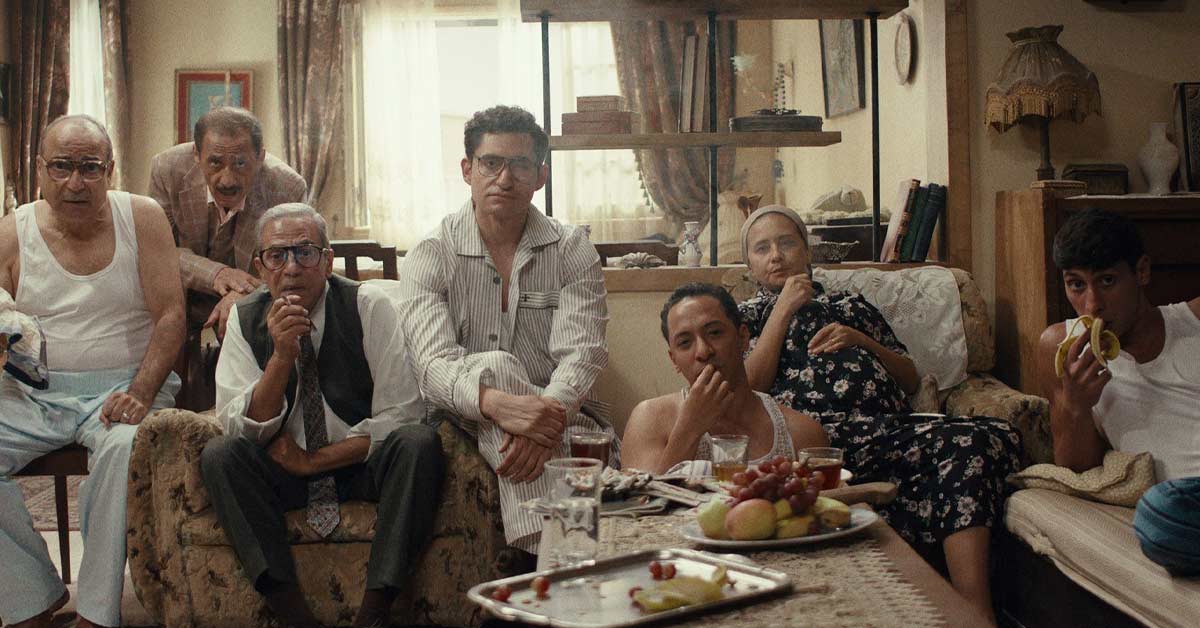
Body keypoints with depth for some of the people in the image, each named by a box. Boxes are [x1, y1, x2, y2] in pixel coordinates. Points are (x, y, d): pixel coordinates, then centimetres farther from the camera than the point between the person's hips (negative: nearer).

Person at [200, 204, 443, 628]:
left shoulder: (370, 306, -8)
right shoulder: (245, 318, -2)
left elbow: (400, 416, -12)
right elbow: (242, 430, -9)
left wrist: (316, 460, -14)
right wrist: (282, 356, -23)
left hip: (366, 465, -1)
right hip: (285, 471, 2)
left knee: (421, 443, -31)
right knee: (218, 455, -25)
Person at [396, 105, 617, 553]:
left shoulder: (572, 252, 4)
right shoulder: (430, 257, -1)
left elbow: (581, 355, -10)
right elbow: (435, 365, -16)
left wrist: (547, 418, -32)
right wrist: (500, 404, -38)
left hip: (564, 414, 0)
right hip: (468, 422, 0)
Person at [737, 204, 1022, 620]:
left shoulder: (850, 306, 32)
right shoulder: (745, 317, 25)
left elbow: (911, 379, 25)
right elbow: (749, 390, 4)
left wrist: (861, 341, 8)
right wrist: (784, 309, 6)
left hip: (888, 432, 4)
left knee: (973, 442, -32)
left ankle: (977, 613, -39)